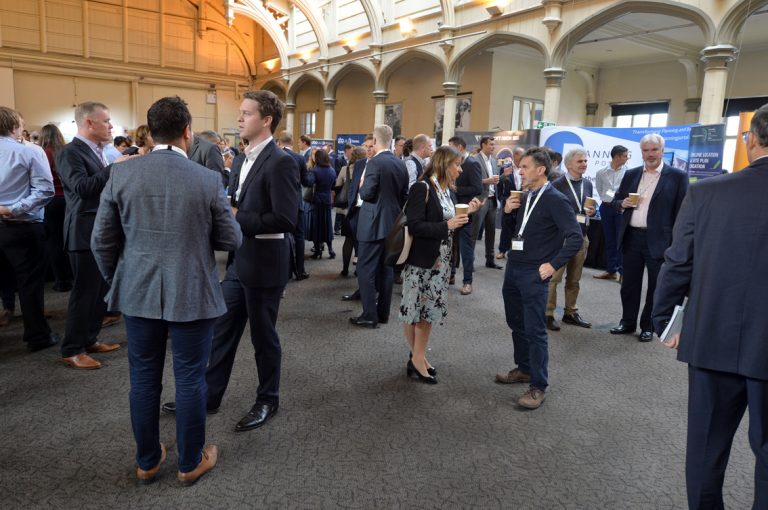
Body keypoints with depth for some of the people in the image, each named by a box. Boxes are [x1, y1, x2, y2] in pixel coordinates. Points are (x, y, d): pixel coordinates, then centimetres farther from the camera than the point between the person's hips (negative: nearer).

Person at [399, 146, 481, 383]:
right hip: (421, 260, -8)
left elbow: (446, 221, 12)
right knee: (414, 309, 5)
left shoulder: (445, 190, 9)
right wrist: (447, 226, -24)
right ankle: (417, 358, 21)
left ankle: (418, 358, 24)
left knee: (429, 309, 12)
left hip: (440, 260, 8)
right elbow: (414, 226, -20)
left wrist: (467, 212, 0)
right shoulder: (422, 188, -14)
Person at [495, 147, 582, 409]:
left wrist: (553, 265, -17)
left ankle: (538, 386, 9)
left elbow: (576, 237, -17)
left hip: (533, 274, -8)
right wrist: (507, 210, -1)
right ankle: (524, 368, 35)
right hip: (513, 268, 8)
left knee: (534, 330, -2)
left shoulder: (555, 200, -13)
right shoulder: (525, 197, 9)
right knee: (516, 323, 17)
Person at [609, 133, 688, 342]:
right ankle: (628, 322, 26)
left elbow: (681, 212, -6)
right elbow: (616, 201, 15)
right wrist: (623, 203, -9)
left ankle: (648, 326, 21)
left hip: (658, 240, -3)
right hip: (631, 237, 4)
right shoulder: (631, 174, 9)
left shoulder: (677, 176, -3)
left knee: (656, 286, 7)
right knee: (629, 284, 12)